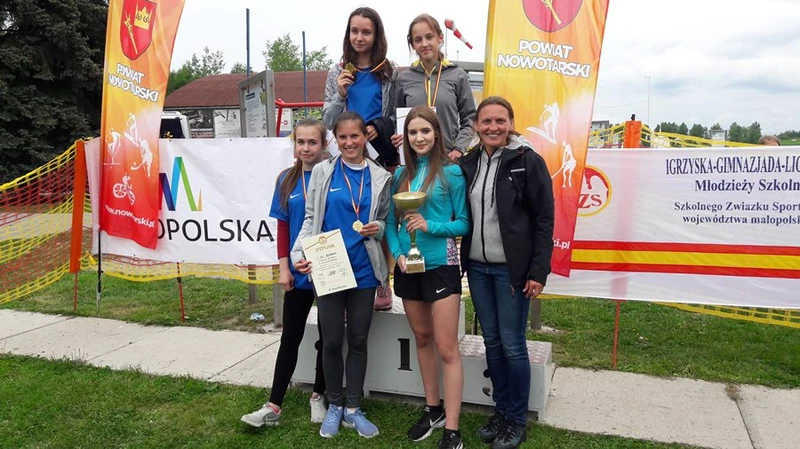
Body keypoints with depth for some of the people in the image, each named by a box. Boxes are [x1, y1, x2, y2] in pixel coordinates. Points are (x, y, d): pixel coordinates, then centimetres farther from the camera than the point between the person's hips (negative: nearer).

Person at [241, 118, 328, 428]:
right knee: (290, 338, 10)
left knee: (327, 337, 12)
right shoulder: (287, 180, 2)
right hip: (298, 273, 3)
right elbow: (282, 227, 4)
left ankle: (318, 396, 30)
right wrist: (284, 267, -2)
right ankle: (273, 407, 16)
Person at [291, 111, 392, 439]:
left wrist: (378, 228, -12)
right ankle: (334, 405, 27)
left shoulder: (380, 177, 4)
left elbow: (385, 220, 11)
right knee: (332, 340, 7)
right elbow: (311, 219, -1)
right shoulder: (322, 172, 1)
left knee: (358, 340, 9)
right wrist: (299, 254, -14)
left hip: (363, 270, 1)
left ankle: (353, 408, 24)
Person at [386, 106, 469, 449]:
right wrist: (397, 253, -8)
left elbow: (464, 223, -6)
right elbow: (391, 222, 8)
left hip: (441, 266, -5)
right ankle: (433, 410, 32)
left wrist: (430, 226, -20)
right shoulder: (401, 174, 7)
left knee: (446, 347, -3)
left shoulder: (451, 172, -7)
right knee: (421, 338, 16)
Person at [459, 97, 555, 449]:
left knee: (512, 345, 1)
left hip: (511, 269, -5)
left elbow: (544, 219, -8)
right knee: (492, 342, 12)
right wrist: (465, 259, 2)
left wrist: (538, 271, -12)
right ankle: (500, 411, 27)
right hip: (477, 267, 5)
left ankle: (516, 420, 17)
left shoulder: (528, 161, -7)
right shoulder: (467, 163, 7)